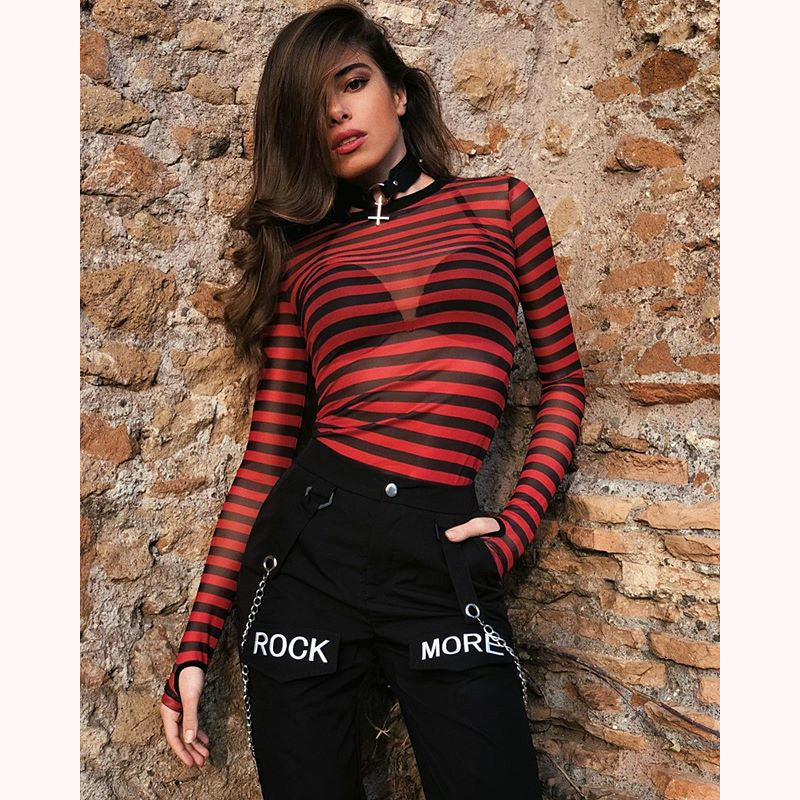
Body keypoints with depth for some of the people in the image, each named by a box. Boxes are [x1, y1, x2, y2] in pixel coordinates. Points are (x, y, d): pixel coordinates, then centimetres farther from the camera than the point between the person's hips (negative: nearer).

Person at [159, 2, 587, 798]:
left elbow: (563, 378, 10)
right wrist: (197, 640, 3)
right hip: (308, 539, 1)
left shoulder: (500, 204, 8)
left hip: (443, 555, 0)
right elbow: (269, 447, 5)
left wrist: (517, 524, -4)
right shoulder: (299, 252, 7)